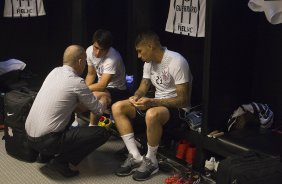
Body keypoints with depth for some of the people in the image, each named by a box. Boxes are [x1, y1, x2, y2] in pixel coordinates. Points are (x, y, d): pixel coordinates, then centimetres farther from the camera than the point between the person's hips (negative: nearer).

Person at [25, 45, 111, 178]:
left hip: (29, 136, 8)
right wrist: (104, 100, 22)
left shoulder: (55, 71, 8)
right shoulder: (76, 82, -13)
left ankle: (46, 154, 20)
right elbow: (99, 110, 0)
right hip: (46, 141, -8)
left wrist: (97, 100, 22)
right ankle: (61, 161, -4)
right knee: (103, 133, -6)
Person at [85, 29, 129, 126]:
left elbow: (102, 85, -33)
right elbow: (91, 74, 5)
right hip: (102, 86, 7)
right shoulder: (89, 50, -9)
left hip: (118, 90, -7)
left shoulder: (113, 58, -31)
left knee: (95, 96, -33)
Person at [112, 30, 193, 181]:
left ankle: (151, 161, -16)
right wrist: (136, 97, -13)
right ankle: (135, 157, -9)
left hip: (177, 108, -8)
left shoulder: (177, 62, -20)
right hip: (156, 103, 8)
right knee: (117, 107, -6)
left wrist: (152, 102, -31)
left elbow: (183, 99, -23)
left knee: (152, 114, -40)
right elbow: (143, 88, 12)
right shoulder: (149, 62, 5)